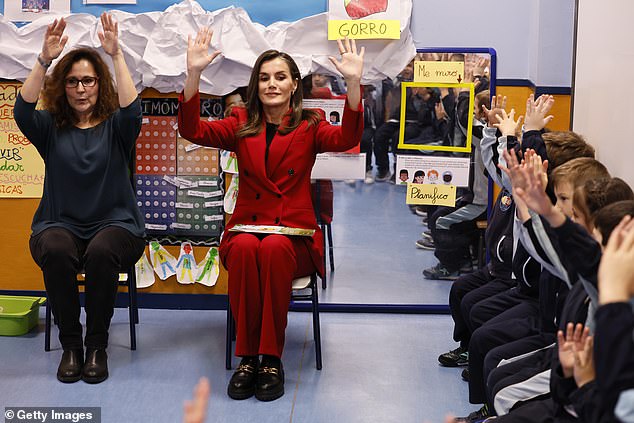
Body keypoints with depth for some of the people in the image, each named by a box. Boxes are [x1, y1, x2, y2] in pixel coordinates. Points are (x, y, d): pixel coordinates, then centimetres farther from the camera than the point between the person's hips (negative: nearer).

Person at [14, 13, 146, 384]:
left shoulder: (115, 127, 5)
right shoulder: (51, 128, 8)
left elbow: (132, 108, -17)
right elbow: (23, 110, -12)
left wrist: (116, 54, -25)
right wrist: (45, 60, -24)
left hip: (114, 224, -1)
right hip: (60, 225, 1)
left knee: (102, 252, -36)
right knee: (57, 252, -35)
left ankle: (98, 345, -17)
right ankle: (70, 344, -17)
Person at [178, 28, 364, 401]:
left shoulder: (310, 126, 10)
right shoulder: (241, 124, 14)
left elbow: (346, 139, -12)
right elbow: (193, 131, -3)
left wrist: (354, 83, -26)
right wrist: (194, 74, -16)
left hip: (294, 234, -1)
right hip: (247, 227, 1)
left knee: (274, 250, -35)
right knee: (245, 249, -34)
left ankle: (272, 359, -27)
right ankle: (248, 357, -26)